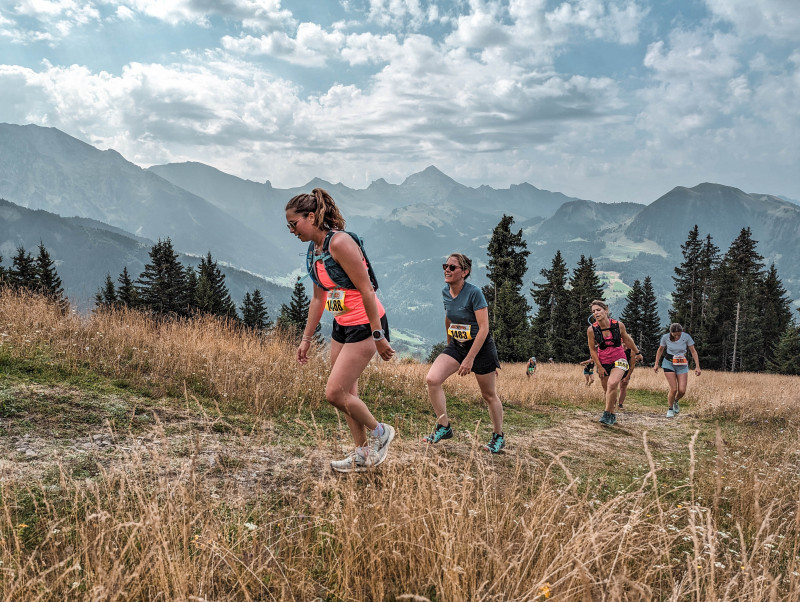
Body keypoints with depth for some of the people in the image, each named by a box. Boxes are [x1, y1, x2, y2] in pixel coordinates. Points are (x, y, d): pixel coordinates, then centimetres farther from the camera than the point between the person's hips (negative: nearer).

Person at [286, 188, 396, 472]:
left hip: (366, 325, -9)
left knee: (335, 393, -8)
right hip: (342, 326, 9)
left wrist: (378, 336, -20)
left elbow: (366, 290, -21)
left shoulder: (339, 242, -21)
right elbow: (318, 298, 15)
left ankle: (379, 432, 16)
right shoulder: (313, 250, 7)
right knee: (347, 393, 12)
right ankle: (363, 455, 26)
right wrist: (306, 338, 17)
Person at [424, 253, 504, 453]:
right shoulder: (445, 292, -1)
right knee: (432, 379, -16)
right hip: (456, 346, 6)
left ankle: (498, 437, 28)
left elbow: (484, 328, -23)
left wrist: (470, 358, -26)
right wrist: (449, 344, 25)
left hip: (480, 347, -5)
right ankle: (444, 427, -3)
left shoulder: (474, 293, -21)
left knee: (489, 395, 8)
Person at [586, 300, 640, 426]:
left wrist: (636, 352, 21)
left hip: (619, 360, -2)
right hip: (603, 363, 2)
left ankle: (607, 414, -16)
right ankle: (612, 416, 28)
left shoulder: (618, 325, -11)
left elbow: (627, 339, 8)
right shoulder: (591, 330, -11)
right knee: (608, 391, 8)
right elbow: (592, 350, 0)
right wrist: (599, 367, -3)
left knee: (612, 384, -26)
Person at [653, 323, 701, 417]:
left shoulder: (686, 337, -14)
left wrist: (697, 366, -9)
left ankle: (676, 401, 27)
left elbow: (693, 351, -5)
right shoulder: (665, 337, -12)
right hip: (669, 363, -1)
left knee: (682, 390, -7)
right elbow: (660, 350, 5)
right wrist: (656, 364, 7)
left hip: (682, 365, 1)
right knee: (674, 389, -12)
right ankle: (670, 409, 11)